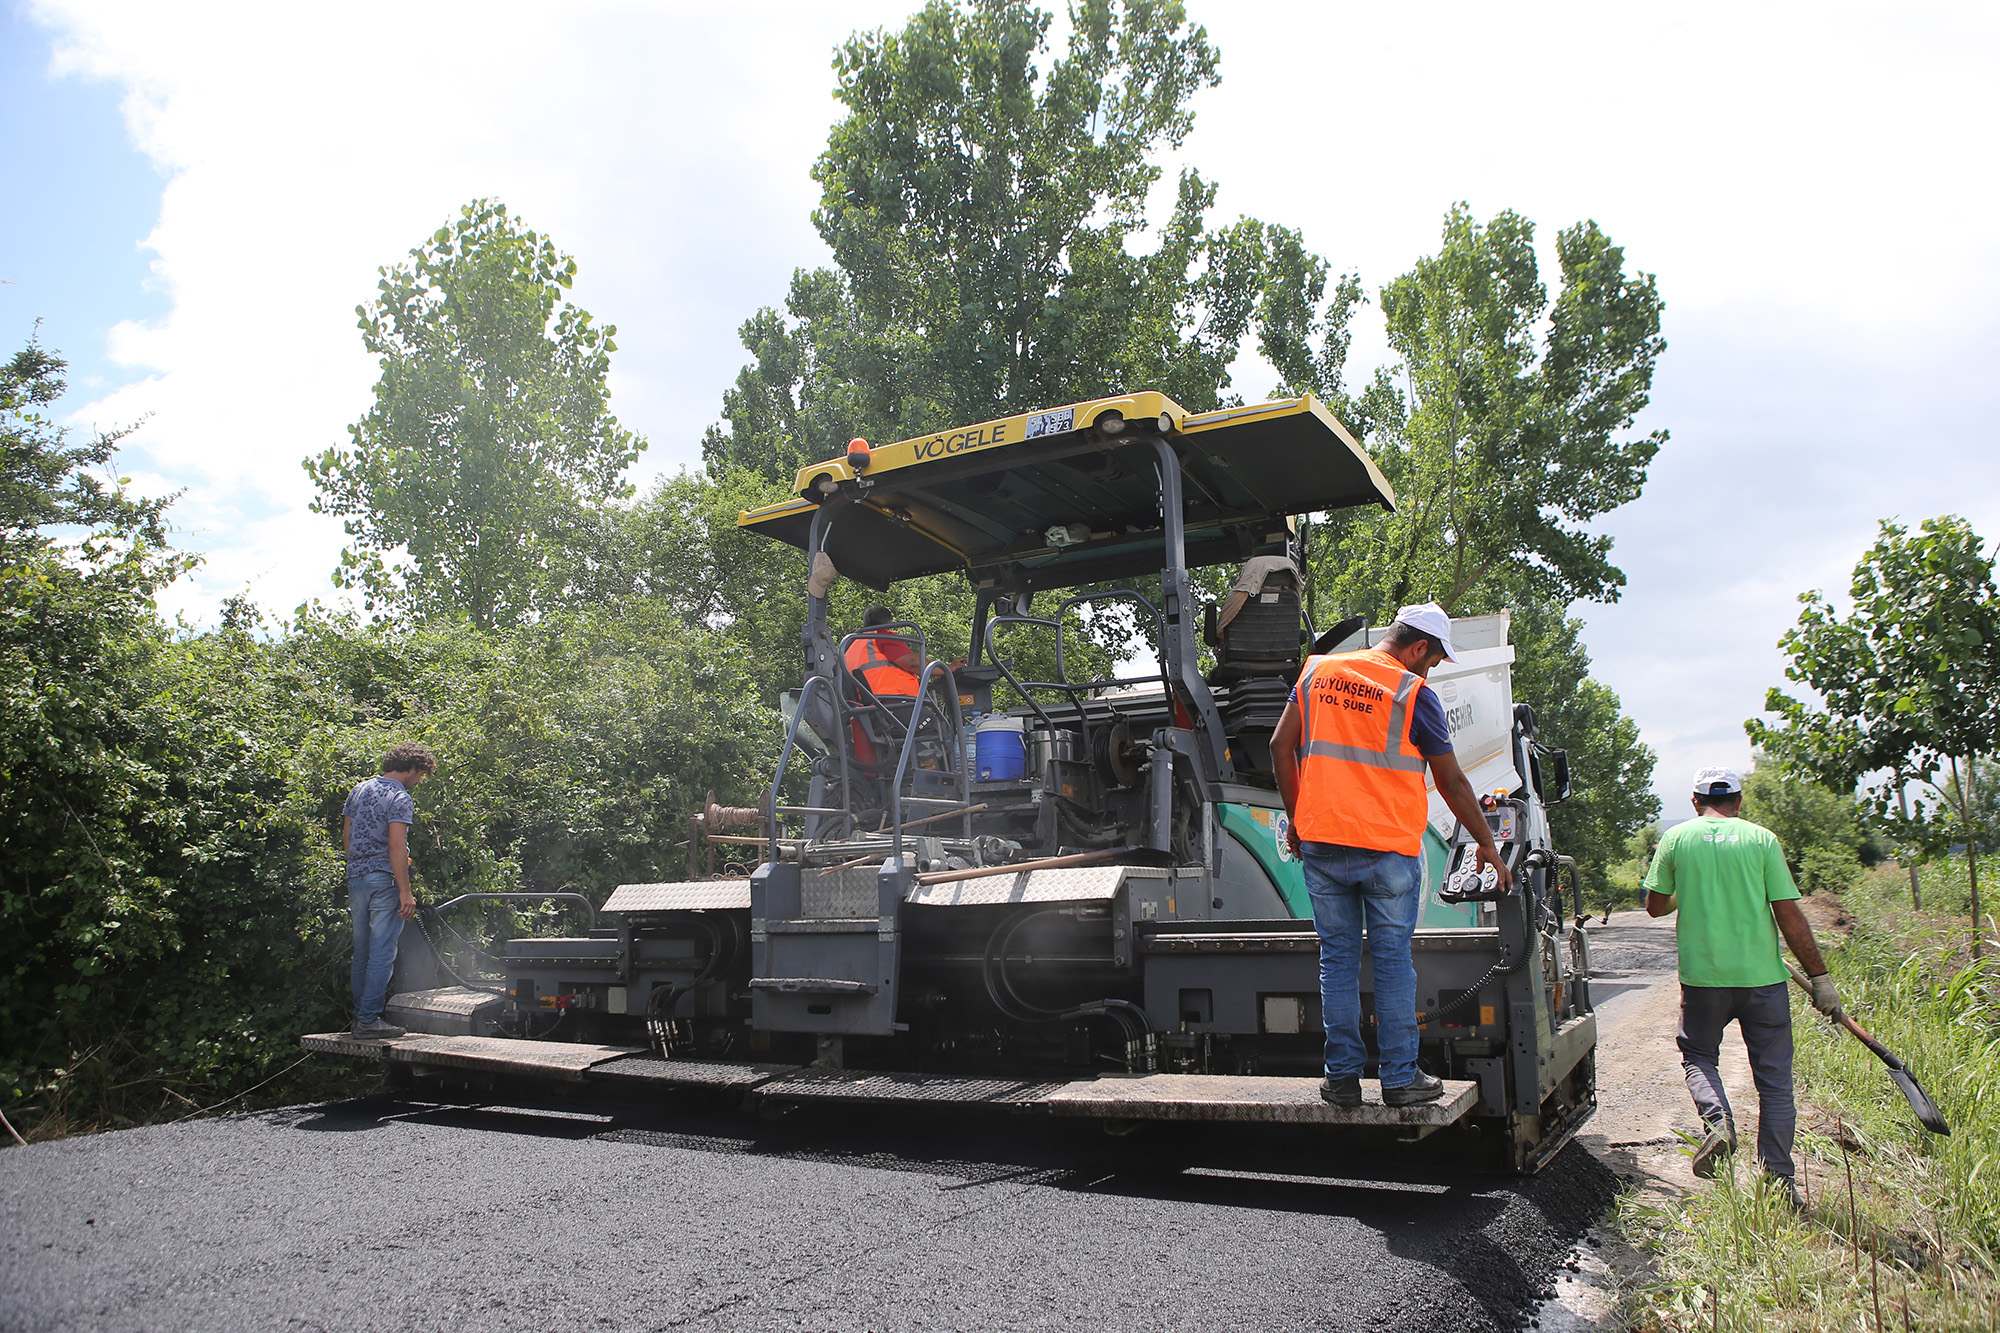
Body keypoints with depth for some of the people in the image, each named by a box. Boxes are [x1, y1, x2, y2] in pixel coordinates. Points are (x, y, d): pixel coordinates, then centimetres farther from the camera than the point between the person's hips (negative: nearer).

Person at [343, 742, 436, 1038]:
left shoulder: (358, 790, 14)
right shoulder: (400, 798, -11)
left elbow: (346, 836, 19)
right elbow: (396, 846, -19)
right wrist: (405, 892, -19)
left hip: (356, 878, 8)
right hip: (383, 880, -8)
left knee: (362, 952, 15)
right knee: (382, 954, -4)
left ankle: (359, 1016, 20)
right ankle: (369, 1019, -4)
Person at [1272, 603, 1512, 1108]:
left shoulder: (1317, 671, 8)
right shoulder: (1414, 693, -4)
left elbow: (1281, 746, 9)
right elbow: (1452, 783, 0)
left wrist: (1295, 817, 16)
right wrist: (1487, 844, 11)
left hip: (1320, 842, 3)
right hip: (1388, 848, -3)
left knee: (1337, 959, 8)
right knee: (1392, 961, 6)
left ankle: (1342, 1077, 12)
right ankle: (1400, 1078, 11)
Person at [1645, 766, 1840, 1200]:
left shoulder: (1677, 838, 2)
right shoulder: (1762, 839, 0)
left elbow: (1655, 906, 8)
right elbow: (1789, 916, -4)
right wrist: (1820, 977, 3)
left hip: (1702, 974, 0)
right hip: (1762, 976, 0)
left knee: (1698, 1054, 20)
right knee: (1774, 1077, 10)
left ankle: (1717, 1119, -8)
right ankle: (1779, 1181, 10)